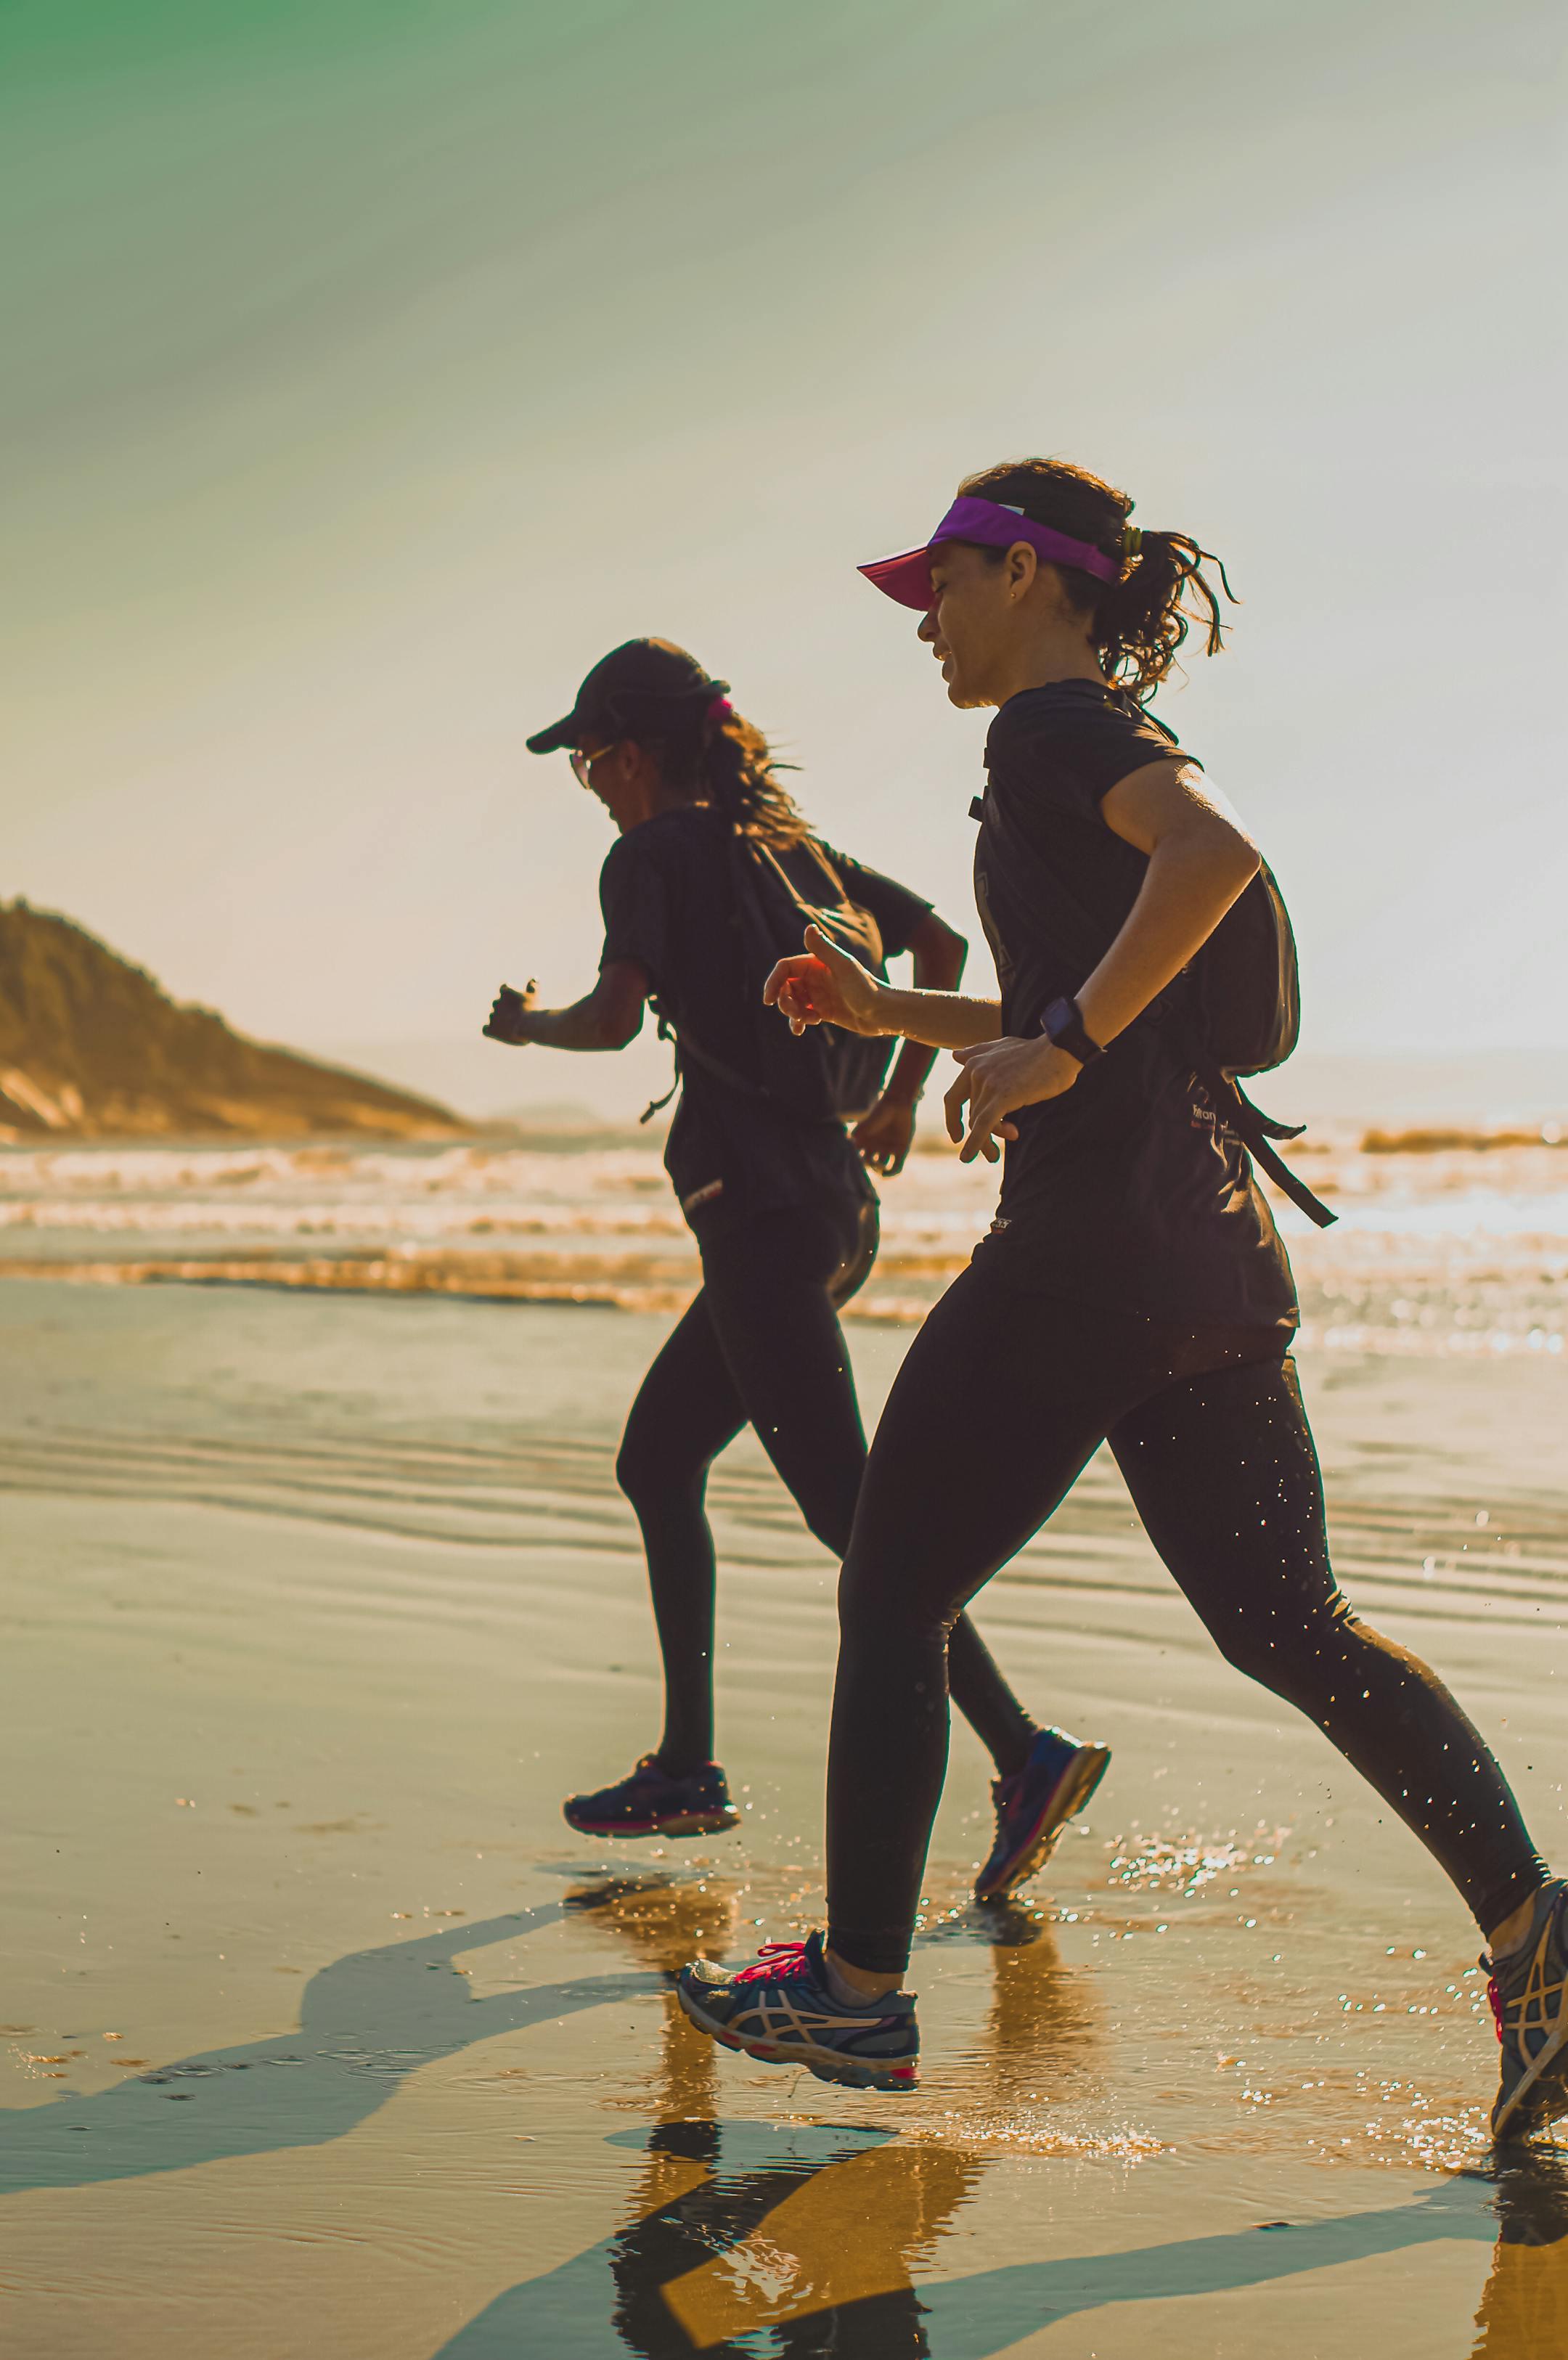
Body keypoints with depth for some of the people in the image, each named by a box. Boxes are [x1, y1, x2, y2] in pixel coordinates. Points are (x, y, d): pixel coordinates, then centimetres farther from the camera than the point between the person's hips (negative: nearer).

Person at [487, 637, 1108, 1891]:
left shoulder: (650, 856, -5)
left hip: (759, 1211, -9)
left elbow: (616, 1016, -18)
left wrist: (528, 1024, 2)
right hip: (833, 1202, 9)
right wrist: (902, 1094, 24)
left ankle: (1026, 1751, -21)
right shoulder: (789, 843, 18)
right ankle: (688, 1767, 20)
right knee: (655, 1461, 18)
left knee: (845, 1502, -12)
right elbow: (941, 940, 20)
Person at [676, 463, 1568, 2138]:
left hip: (1093, 1235, -9)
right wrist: (880, 1008, 26)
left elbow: (1216, 850, -27)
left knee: (892, 1599, 4)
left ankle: (858, 1994, 12)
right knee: (1287, 1624, 9)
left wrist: (1060, 1044, -23)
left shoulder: (1052, 729, -6)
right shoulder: (1116, 743, 23)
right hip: (1212, 1243, 10)